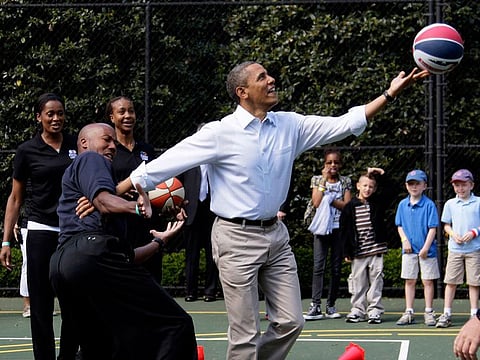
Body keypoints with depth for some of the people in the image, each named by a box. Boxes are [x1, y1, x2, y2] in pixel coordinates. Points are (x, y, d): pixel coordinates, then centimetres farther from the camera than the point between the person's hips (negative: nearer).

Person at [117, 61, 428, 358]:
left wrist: (390, 94, 0)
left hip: (276, 235, 6)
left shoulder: (290, 125, 5)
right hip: (237, 238, -6)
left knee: (291, 322, 5)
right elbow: (160, 167, -9)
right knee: (246, 335, -4)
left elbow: (344, 124, 6)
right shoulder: (220, 133, -11)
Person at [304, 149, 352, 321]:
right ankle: (315, 305, -17)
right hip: (322, 227, -1)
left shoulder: (345, 182, 10)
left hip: (339, 228, 1)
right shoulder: (317, 179, 8)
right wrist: (324, 179, -6)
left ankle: (331, 305, 8)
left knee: (336, 268, 2)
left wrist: (329, 200, -11)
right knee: (318, 266, -11)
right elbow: (316, 203, -7)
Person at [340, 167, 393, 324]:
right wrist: (347, 251, -1)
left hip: (376, 251, 0)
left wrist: (381, 175, -12)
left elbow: (389, 191, -4)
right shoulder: (350, 207, 2)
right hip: (358, 252, 0)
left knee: (376, 280, 0)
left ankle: (375, 311, 5)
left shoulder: (377, 202, 6)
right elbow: (344, 230, 2)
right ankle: (358, 310, 12)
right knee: (358, 281, 5)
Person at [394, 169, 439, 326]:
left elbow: (433, 228, -8)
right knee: (409, 281, 8)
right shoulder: (402, 205, 5)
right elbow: (399, 225, 11)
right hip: (409, 249, 3)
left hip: (426, 250, -3)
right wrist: (405, 240, -5)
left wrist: (426, 247, -14)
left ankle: (429, 313, 9)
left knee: (428, 281, 2)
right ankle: (409, 313, 13)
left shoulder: (429, 205, -7)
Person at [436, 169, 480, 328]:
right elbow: (446, 225, 13)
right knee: (451, 281, 1)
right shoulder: (450, 204, 9)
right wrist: (454, 235, -6)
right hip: (455, 249, 2)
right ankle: (446, 314, 3)